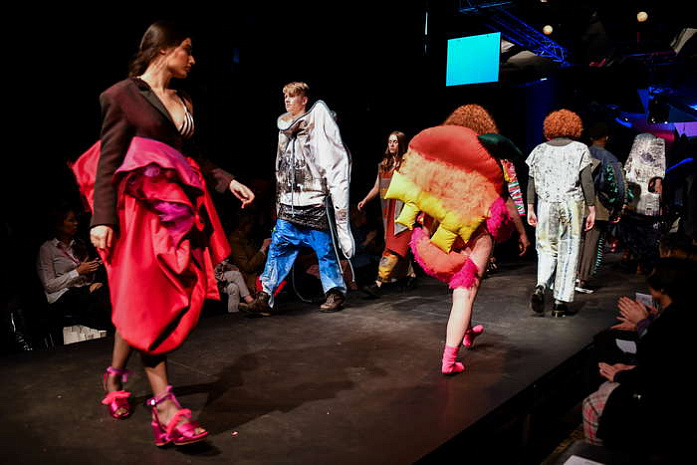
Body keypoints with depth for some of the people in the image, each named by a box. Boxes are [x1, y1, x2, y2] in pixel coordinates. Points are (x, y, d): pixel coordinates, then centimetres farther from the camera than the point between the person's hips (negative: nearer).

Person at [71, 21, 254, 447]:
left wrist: (229, 181, 10)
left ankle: (116, 378, 26)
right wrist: (102, 219, -14)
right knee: (147, 302, -7)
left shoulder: (184, 103, 18)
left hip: (177, 208, 6)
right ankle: (164, 405, -4)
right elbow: (108, 160, -6)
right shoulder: (124, 95, -1)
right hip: (141, 208, -6)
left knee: (139, 302, 9)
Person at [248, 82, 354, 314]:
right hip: (289, 203, 6)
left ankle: (336, 291, 16)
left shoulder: (318, 120, -2)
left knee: (325, 249, 2)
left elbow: (334, 160, -7)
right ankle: (265, 295, 4)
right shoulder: (283, 127, 16)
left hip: (315, 201, -5)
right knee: (278, 246, 1)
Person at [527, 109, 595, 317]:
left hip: (546, 205, 2)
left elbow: (532, 182, 6)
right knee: (568, 254, 5)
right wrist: (592, 210, 1)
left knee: (547, 250, 11)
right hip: (572, 205, -1)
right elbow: (587, 183, -4)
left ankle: (540, 287, -14)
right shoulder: (580, 149, 1)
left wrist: (530, 209, 10)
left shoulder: (539, 150, 7)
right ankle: (561, 303, 6)